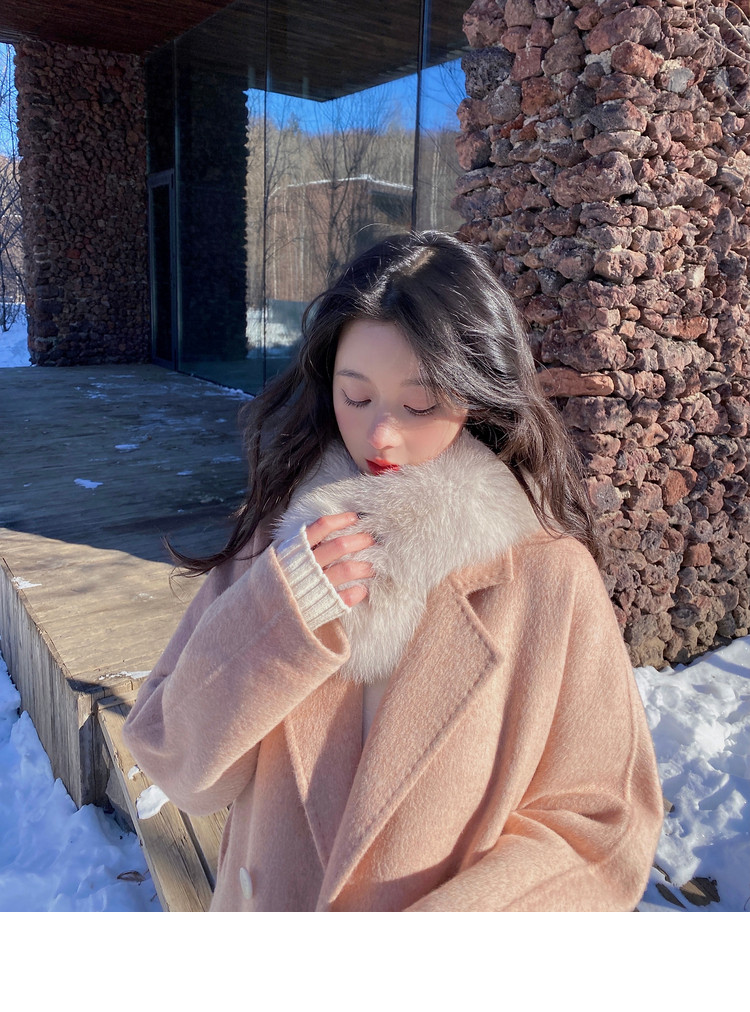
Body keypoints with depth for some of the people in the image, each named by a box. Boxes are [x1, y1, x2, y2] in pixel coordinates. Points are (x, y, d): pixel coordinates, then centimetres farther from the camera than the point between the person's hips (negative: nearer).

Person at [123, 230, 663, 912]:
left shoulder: (549, 575, -20)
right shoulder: (281, 534, -13)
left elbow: (601, 826, -14)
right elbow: (180, 770, -13)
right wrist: (272, 616, -28)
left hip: (457, 905, -2)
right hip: (265, 905, 3)